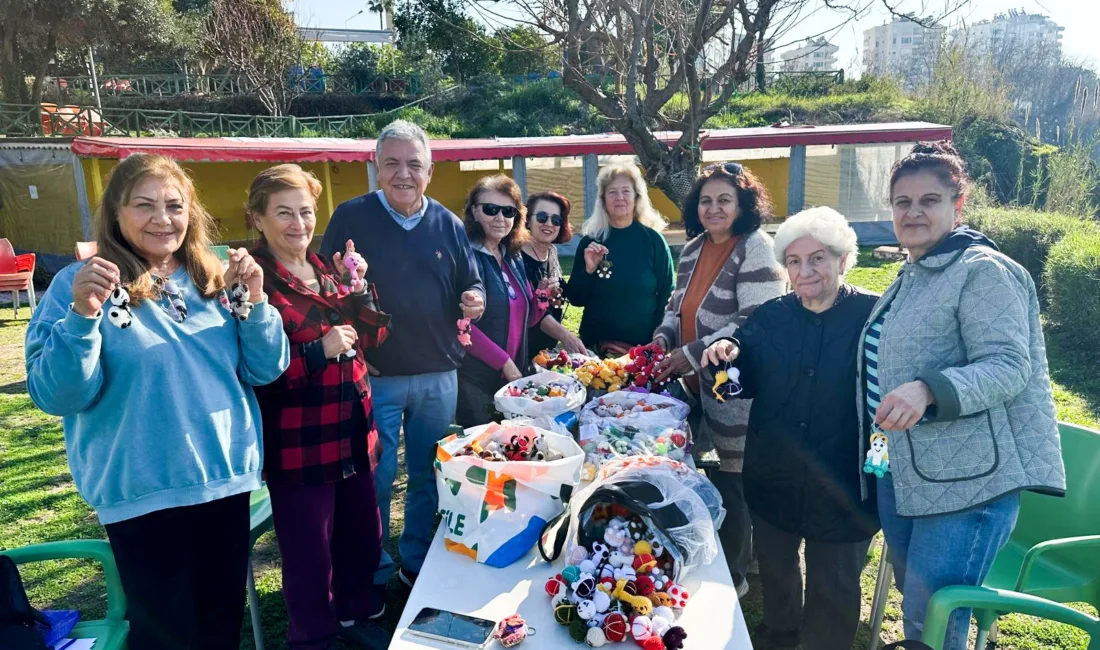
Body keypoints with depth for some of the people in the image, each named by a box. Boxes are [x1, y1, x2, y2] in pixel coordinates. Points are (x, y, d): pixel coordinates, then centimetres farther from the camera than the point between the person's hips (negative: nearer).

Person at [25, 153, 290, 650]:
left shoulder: (214, 281, 3)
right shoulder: (78, 285, -7)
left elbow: (266, 371, 2)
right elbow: (55, 396, -13)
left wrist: (255, 302, -13)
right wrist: (82, 316, -27)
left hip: (226, 480, 4)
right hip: (143, 494, -3)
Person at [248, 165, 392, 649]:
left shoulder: (328, 267, 8)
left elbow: (373, 336, 8)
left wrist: (359, 287, -6)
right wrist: (319, 351, -24)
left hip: (354, 432, 7)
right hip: (298, 444, -6)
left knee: (364, 535, 19)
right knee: (309, 552, 8)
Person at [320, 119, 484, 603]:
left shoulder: (448, 225, 6)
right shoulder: (351, 217, -3)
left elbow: (470, 285, 10)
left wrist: (473, 301, -12)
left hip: (439, 377, 3)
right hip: (374, 376, -3)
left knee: (427, 477, 15)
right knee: (375, 480, 7)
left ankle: (418, 563, 34)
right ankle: (372, 575, 27)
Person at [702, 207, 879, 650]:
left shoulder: (873, 315, -14)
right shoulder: (769, 317, -1)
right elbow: (744, 383, 4)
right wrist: (727, 354, -17)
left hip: (843, 485, -4)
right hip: (774, 478, 5)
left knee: (833, 585, 16)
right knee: (773, 563, 26)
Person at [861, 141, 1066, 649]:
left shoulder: (983, 271, -13)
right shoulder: (912, 275, 13)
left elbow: (1008, 368, -23)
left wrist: (927, 391, -37)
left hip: (966, 481, -8)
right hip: (902, 472, 9)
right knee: (913, 598, 22)